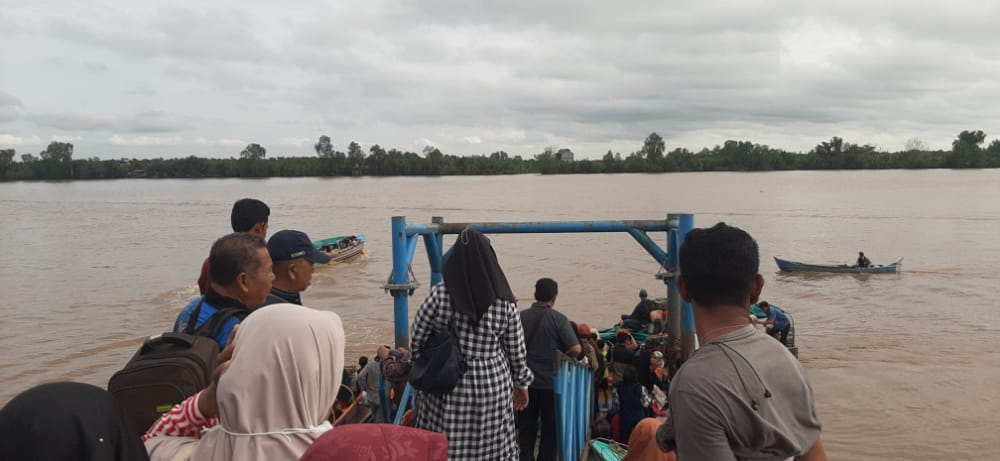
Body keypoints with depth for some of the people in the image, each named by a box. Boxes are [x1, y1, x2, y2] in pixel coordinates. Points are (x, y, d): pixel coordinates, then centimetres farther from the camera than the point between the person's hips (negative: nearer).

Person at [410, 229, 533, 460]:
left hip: (447, 388, 0)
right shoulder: (505, 303, -7)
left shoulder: (440, 295, -11)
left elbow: (417, 340, -3)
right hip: (492, 387, 1)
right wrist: (522, 384, 18)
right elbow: (517, 351, 2)